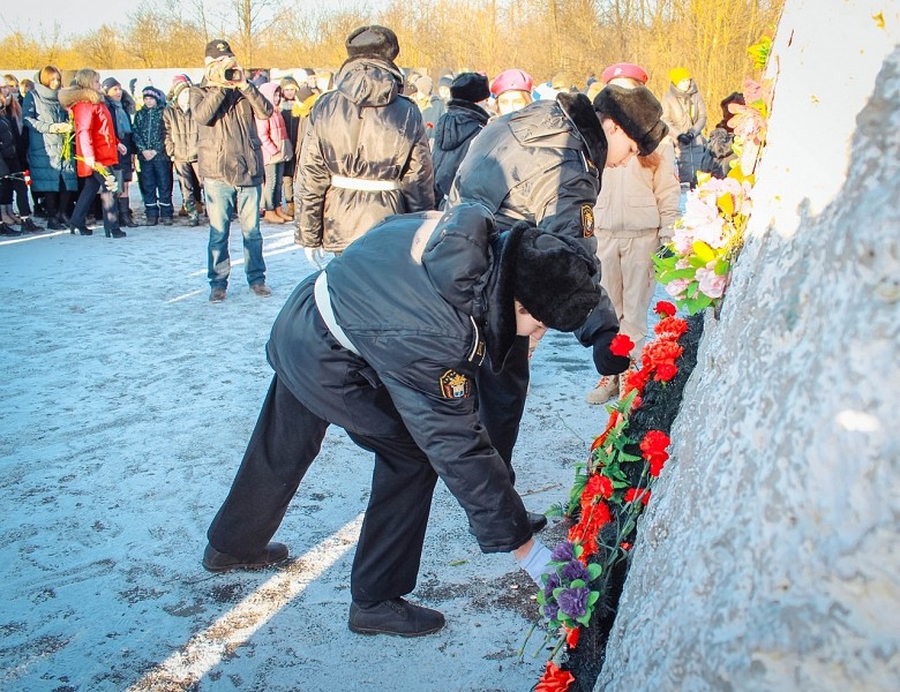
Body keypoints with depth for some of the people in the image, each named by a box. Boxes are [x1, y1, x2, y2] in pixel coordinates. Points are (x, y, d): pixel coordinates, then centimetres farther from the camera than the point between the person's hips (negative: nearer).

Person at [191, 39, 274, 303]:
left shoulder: (245, 90, 13)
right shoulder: (200, 91, 8)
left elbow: (266, 111, -4)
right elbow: (202, 115, -14)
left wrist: (244, 85, -12)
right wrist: (221, 85, -15)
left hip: (249, 170, 2)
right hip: (217, 173, -2)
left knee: (252, 230, 7)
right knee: (218, 232, 2)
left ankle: (256, 278, 17)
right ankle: (218, 282, 10)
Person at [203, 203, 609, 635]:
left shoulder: (477, 235, -19)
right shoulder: (435, 339, -37)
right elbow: (460, 452, -31)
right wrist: (533, 556, -26)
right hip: (324, 363, -8)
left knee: (281, 451, 25)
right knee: (412, 454, -4)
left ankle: (232, 546, 49)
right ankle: (375, 602, 10)